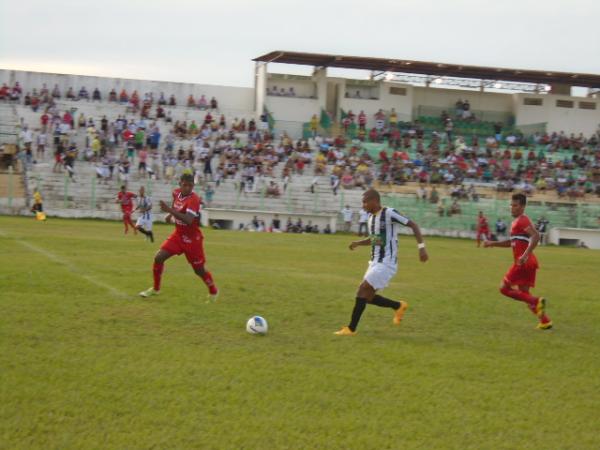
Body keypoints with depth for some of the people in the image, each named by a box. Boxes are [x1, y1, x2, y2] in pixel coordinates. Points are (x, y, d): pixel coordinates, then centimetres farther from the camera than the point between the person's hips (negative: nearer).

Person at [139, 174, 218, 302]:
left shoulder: (193, 200, -26)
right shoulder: (176, 193, -3)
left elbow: (188, 220, -41)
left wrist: (170, 210, -44)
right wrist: (171, 214, 11)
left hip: (192, 239, -6)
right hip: (178, 235, 6)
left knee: (199, 270, 3)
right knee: (158, 258, -5)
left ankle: (213, 292, 29)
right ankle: (155, 289, 13)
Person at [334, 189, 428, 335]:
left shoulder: (389, 213, -14)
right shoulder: (371, 216, 11)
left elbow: (413, 225, -11)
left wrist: (421, 247, -19)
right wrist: (358, 243, 6)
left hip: (386, 263, -9)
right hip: (375, 263, 9)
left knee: (363, 290, -14)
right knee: (368, 297, 7)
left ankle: (351, 329, -9)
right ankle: (399, 306, 26)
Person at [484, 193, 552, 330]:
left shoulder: (522, 220, -11)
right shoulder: (517, 221, 20)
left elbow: (535, 236, -26)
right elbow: (511, 242, 32)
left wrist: (525, 255, -34)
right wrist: (492, 243, 25)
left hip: (523, 262, -10)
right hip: (528, 262, 10)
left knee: (504, 288, -5)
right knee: (523, 294, 11)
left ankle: (536, 301, -15)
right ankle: (545, 321, 7)